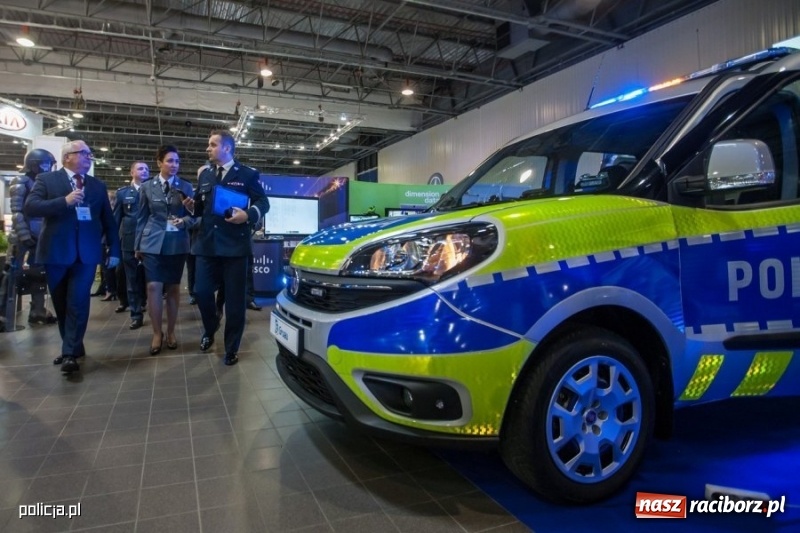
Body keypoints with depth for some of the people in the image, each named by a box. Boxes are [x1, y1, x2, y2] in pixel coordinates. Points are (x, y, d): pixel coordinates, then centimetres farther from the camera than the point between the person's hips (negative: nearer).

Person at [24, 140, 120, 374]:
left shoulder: (98, 185, 12)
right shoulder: (46, 179, 4)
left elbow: (108, 219, 11)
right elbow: (30, 207, -9)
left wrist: (114, 249, 7)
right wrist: (65, 201, -19)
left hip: (86, 252, 0)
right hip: (56, 251, 0)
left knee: (78, 302, -6)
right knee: (62, 304, 9)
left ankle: (70, 353, -1)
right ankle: (72, 346, 23)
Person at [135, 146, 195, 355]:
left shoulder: (186, 186, 5)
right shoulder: (147, 187, 5)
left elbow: (193, 214, 6)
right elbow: (141, 218, 8)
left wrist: (184, 221, -17)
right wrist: (138, 246, 7)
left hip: (177, 243, 1)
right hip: (153, 243, 0)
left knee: (173, 288, 6)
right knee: (153, 286, -7)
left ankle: (171, 332, 18)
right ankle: (157, 333, 6)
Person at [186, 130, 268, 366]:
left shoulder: (247, 174, 2)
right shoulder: (205, 175, 17)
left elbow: (263, 202, -1)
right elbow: (201, 207, 18)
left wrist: (249, 215, -19)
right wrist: (192, 206, -4)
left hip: (235, 244, -4)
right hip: (206, 243, 4)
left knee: (234, 298, 2)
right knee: (201, 291, 2)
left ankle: (231, 348, 15)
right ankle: (210, 329, 33)